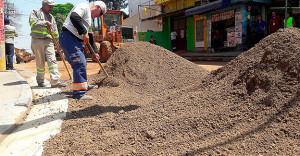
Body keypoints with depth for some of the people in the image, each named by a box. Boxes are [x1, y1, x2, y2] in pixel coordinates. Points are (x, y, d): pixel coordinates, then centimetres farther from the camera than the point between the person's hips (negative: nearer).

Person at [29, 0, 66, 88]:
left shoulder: (51, 17, 24)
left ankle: (55, 81, -16)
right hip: (37, 41, -4)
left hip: (49, 41, 4)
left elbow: (55, 32, 24)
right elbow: (32, 22, -12)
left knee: (52, 60, -10)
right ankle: (40, 81, 14)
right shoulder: (35, 12, 8)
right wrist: (45, 22, -12)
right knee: (40, 62, 0)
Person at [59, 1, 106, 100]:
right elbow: (74, 17, -26)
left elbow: (89, 37, 26)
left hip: (76, 40, 11)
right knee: (80, 64, -15)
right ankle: (78, 93, -12)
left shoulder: (89, 18, 24)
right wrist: (84, 32, -22)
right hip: (68, 37, -11)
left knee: (81, 63, 20)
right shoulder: (84, 6, -5)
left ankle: (84, 85, 38)